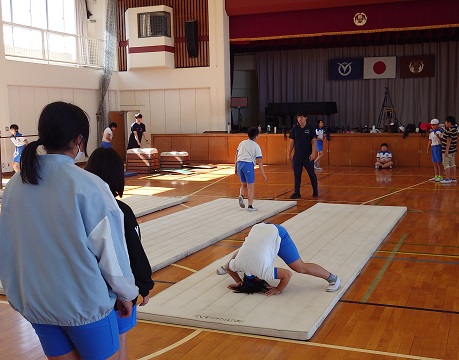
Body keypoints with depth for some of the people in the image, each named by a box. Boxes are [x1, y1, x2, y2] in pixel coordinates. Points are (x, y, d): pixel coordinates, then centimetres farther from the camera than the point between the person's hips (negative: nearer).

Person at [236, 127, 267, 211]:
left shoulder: (242, 143, 18)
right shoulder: (256, 146, 5)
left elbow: (236, 156, 14)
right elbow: (259, 161, 0)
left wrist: (235, 167, 21)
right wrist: (263, 174, 2)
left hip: (239, 163, 5)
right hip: (248, 164, -5)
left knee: (244, 184, 21)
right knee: (251, 186, 3)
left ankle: (241, 196, -6)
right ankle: (250, 206, 1)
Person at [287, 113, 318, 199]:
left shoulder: (311, 128, -2)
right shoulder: (294, 129, 5)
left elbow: (313, 142, -4)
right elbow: (291, 142, 9)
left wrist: (313, 153, -13)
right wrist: (289, 153, 6)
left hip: (308, 156, -2)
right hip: (297, 156, 2)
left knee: (312, 174, 4)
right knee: (297, 175, 4)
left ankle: (315, 192, 17)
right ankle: (296, 193, 11)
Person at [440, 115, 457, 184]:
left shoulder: (450, 131, -21)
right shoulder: (454, 127, 7)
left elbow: (449, 141, -23)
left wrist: (446, 151, -23)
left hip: (448, 150, -10)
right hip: (452, 150, 10)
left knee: (446, 164, -5)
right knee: (452, 164, 13)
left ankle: (447, 179, -5)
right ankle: (453, 178, 18)